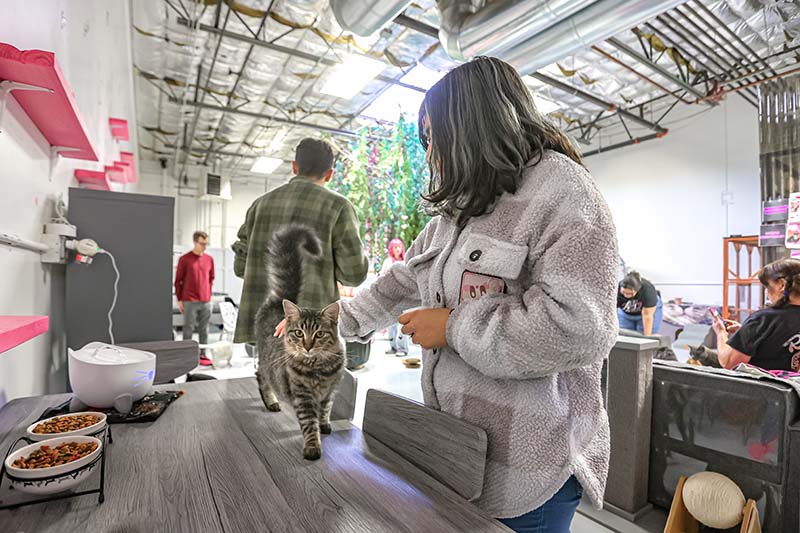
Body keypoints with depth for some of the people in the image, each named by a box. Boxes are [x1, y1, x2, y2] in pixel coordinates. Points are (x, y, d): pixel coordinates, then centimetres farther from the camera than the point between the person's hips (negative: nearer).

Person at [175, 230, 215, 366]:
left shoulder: (209, 259, 9)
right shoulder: (184, 259, -3)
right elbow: (178, 280, -1)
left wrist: (209, 295, 11)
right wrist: (179, 299, -3)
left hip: (206, 301, 4)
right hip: (189, 302, -4)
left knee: (204, 330, 8)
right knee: (188, 329, 3)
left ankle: (202, 355, 15)